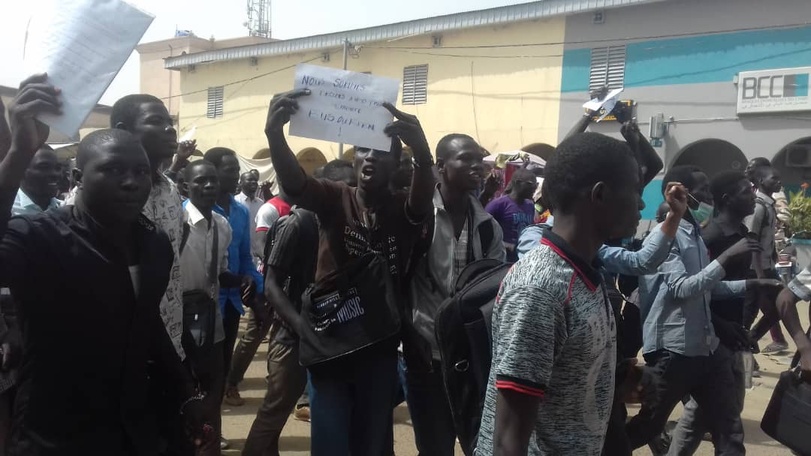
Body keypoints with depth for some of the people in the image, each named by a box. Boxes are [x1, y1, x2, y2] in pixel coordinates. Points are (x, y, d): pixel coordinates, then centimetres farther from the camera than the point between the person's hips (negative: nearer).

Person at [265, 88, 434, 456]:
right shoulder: (334, 200, -2)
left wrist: (423, 154, -48)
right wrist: (275, 134, -42)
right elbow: (292, 182, -20)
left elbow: (424, 198, -25)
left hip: (379, 348, 1)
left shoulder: (404, 211, -2)